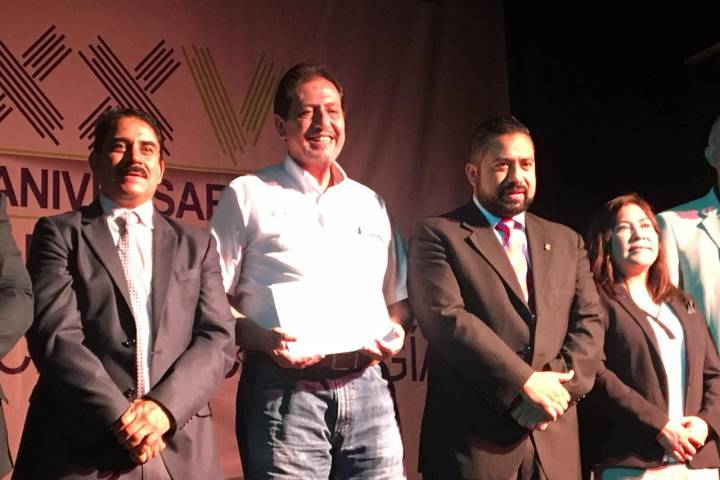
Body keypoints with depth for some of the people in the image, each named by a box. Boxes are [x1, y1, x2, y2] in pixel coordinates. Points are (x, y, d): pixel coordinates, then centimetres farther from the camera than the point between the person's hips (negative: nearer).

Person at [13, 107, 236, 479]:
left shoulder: (196, 245, 13)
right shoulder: (60, 233, 5)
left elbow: (219, 339, 3)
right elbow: (54, 335, -7)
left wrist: (164, 406, -13)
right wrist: (117, 416, -18)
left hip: (179, 450, 3)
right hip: (79, 447, -2)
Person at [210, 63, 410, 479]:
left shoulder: (370, 203, 18)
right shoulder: (248, 195, 5)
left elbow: (398, 298, 23)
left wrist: (395, 329, 2)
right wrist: (261, 339, -15)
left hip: (367, 386, 4)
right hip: (285, 390, -4)